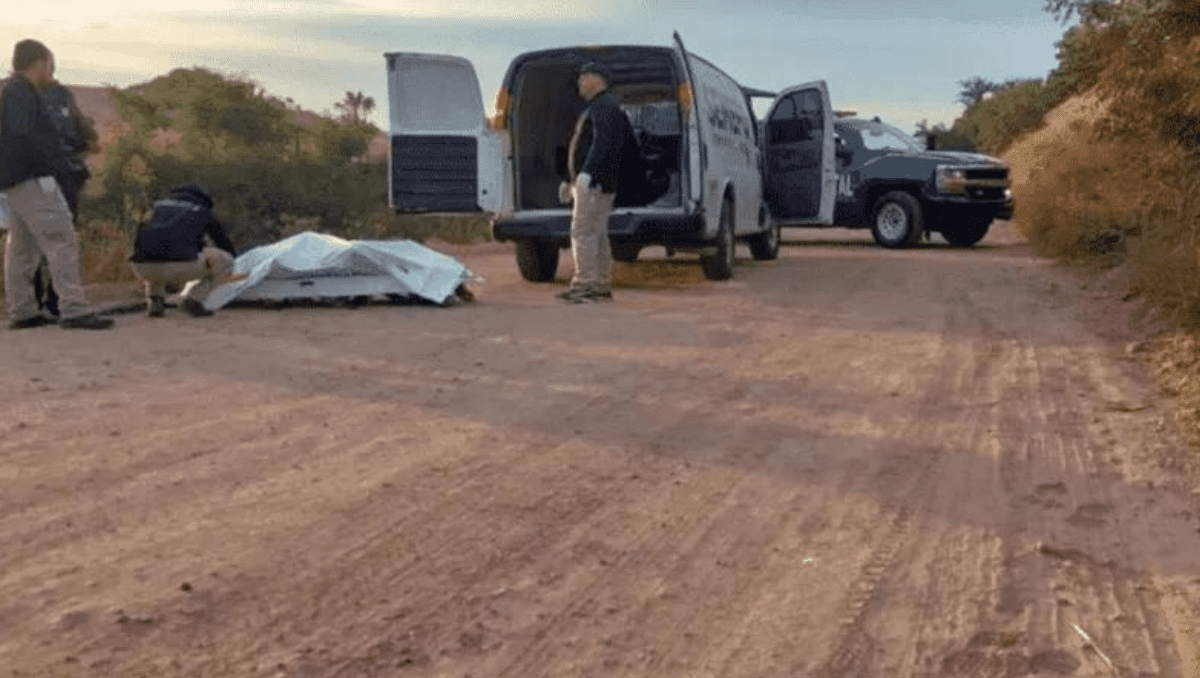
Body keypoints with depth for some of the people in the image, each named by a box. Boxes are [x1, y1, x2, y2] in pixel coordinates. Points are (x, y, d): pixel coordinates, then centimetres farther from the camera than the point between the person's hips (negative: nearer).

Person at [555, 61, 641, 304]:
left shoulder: (603, 106, -8)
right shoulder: (599, 107, 26)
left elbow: (603, 141, -24)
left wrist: (587, 172, -35)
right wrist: (572, 183, 27)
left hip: (594, 181, -11)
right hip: (590, 182, 11)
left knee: (583, 231, -14)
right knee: (597, 235, 9)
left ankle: (584, 284, -16)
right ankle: (601, 286, 11)